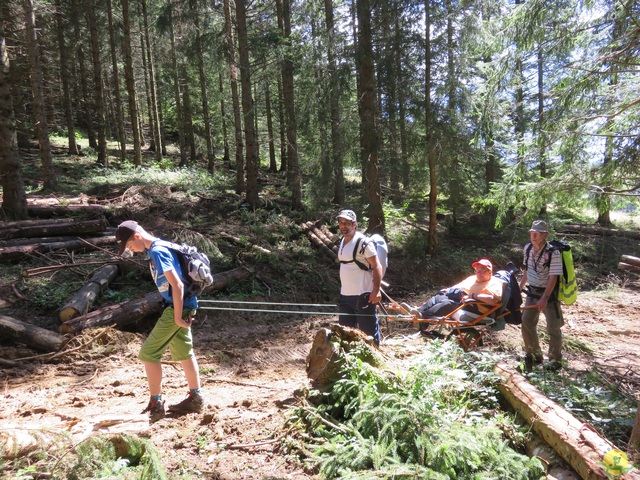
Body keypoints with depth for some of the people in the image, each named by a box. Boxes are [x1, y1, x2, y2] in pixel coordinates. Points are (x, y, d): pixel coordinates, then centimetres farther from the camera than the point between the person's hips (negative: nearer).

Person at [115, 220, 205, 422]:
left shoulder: (157, 252, -18)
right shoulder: (159, 248, 12)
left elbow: (177, 285, -23)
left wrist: (177, 316, -19)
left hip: (177, 308, -10)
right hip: (182, 306, 10)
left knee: (148, 353, -1)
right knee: (183, 353, 18)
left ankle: (156, 405, 10)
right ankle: (196, 398, 29)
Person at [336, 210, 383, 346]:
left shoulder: (363, 242, -14)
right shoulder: (342, 241, 11)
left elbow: (377, 266, -16)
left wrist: (376, 290, -22)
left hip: (363, 296, -8)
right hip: (345, 295, 9)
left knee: (368, 331, 3)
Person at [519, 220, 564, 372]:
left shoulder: (553, 253, -21)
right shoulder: (528, 248, -1)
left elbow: (553, 277, -24)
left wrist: (545, 298, -28)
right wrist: (521, 285, 15)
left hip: (549, 293, -6)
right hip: (532, 292, 6)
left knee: (553, 327, 3)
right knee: (527, 322, 7)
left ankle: (555, 360, 19)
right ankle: (533, 355, 23)